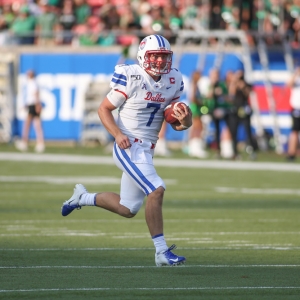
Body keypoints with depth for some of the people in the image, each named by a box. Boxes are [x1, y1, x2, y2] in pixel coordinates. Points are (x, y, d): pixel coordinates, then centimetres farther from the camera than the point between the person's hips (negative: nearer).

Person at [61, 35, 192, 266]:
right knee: (156, 190, -23)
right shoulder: (131, 78, -14)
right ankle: (162, 252, -16)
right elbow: (104, 109, -7)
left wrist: (184, 120, -11)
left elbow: (175, 122, 12)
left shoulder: (173, 81, 4)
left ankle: (82, 197, 37)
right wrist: (117, 134, -22)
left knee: (127, 209, 14)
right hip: (128, 147, -8)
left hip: (147, 150, 8)